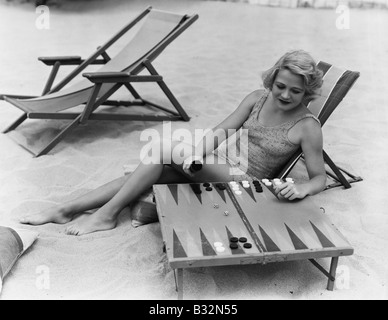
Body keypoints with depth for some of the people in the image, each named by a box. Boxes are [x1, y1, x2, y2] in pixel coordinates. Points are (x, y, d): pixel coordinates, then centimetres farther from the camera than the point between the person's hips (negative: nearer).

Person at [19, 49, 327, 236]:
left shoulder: (307, 126, -10)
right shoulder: (258, 98, 3)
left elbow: (320, 178, -7)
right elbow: (220, 132, 0)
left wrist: (301, 188, -30)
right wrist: (195, 155, -19)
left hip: (243, 182, -5)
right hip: (215, 163, 6)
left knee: (167, 148, -25)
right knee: (157, 164, -14)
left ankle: (108, 213, -13)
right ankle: (67, 209, -4)